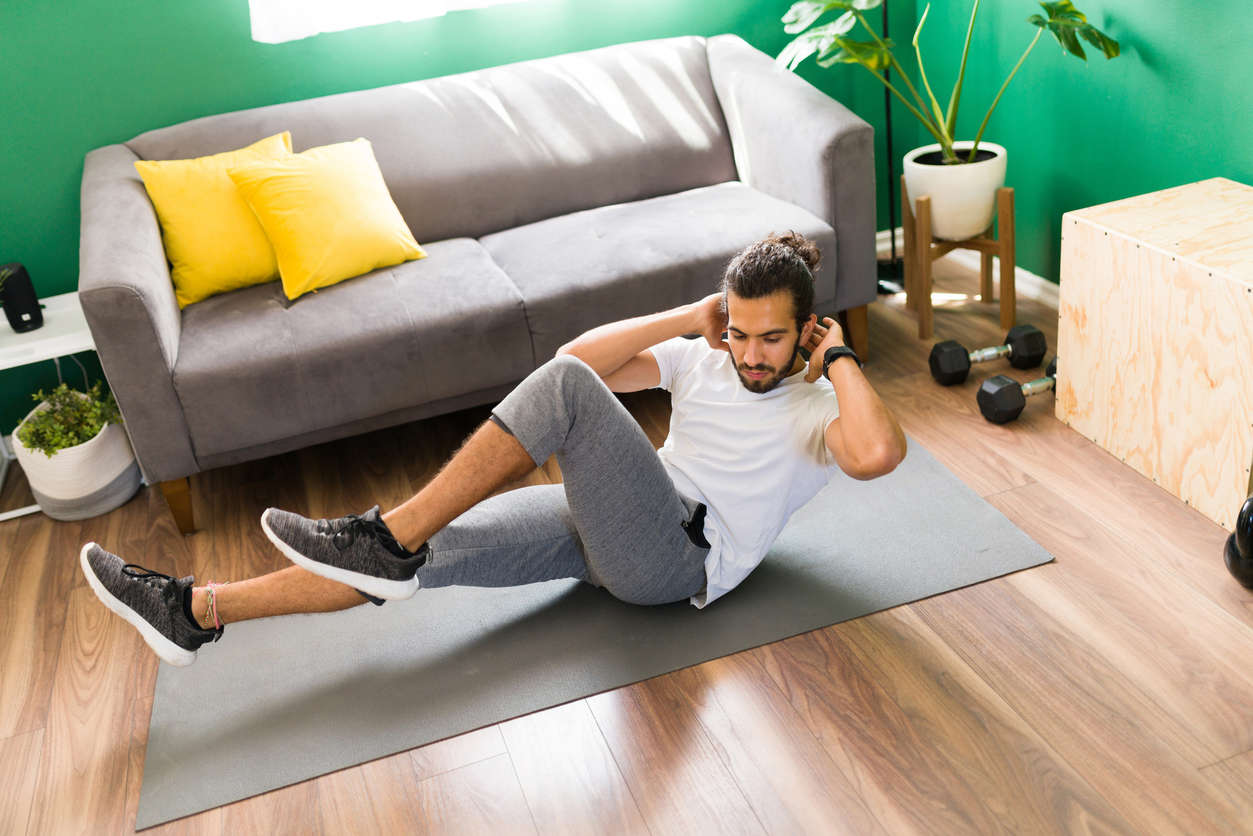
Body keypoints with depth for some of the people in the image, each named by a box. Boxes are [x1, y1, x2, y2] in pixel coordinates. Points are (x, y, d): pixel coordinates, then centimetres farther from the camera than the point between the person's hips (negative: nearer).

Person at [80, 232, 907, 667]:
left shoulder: (819, 408, 1)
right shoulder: (702, 359, 16)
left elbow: (878, 452, -25)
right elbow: (580, 353, 7)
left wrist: (839, 355, -11)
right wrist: (689, 318, 3)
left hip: (678, 555, -6)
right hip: (616, 528, 6)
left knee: (564, 388, -28)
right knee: (430, 549, -9)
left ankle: (389, 537, -22)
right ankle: (196, 610, -3)